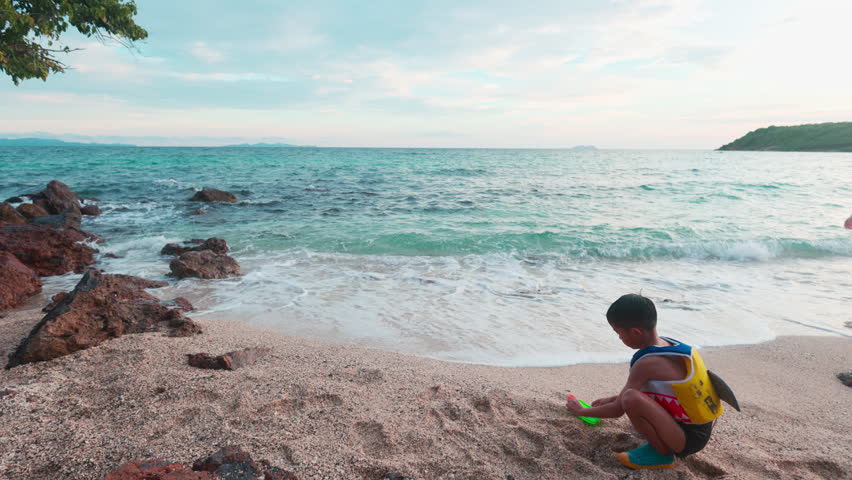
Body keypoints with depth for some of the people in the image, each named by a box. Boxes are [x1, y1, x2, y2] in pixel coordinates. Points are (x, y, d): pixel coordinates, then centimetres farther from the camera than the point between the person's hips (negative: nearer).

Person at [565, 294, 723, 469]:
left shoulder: (647, 363, -24)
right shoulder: (668, 343, 1)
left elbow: (617, 410, -14)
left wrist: (582, 411, 2)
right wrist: (615, 398, 21)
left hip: (690, 438, -9)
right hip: (700, 428, 9)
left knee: (631, 399, -31)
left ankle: (663, 453, -7)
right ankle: (662, 442, 13)